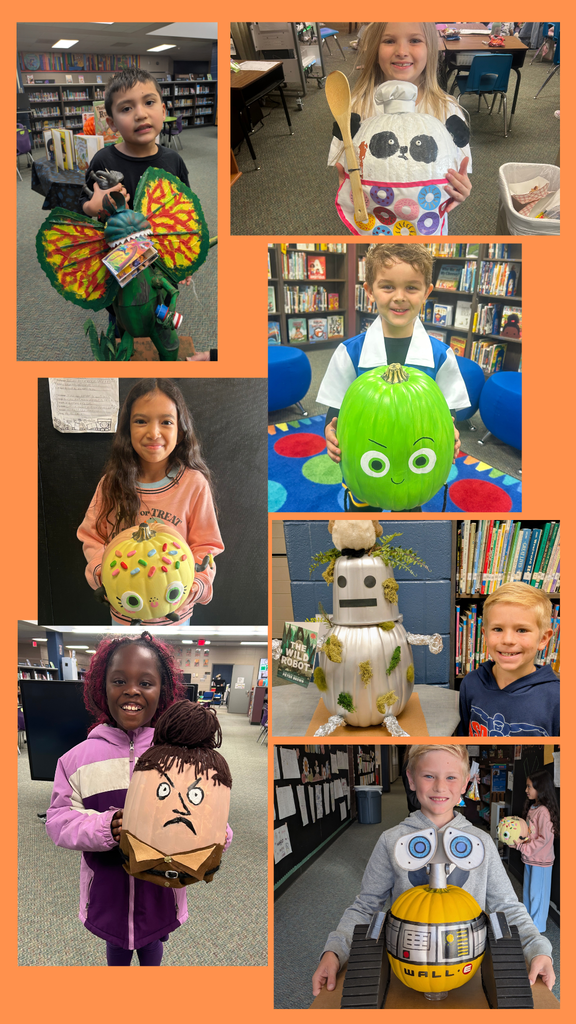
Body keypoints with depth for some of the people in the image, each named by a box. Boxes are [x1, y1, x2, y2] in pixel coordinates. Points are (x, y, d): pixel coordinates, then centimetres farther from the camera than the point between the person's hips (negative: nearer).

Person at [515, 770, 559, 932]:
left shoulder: (544, 811, -25)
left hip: (540, 861, -9)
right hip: (529, 858, 9)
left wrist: (523, 846, -22)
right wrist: (519, 840, 0)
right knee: (527, 891, 21)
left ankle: (537, 925, 22)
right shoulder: (532, 807, 4)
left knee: (537, 893, 7)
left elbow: (544, 838, -24)